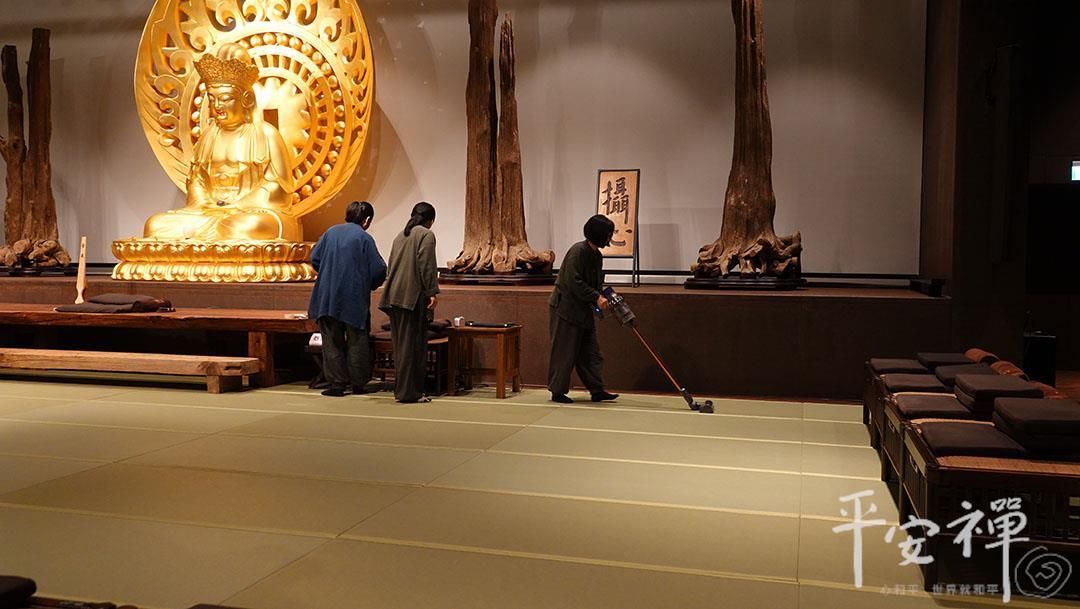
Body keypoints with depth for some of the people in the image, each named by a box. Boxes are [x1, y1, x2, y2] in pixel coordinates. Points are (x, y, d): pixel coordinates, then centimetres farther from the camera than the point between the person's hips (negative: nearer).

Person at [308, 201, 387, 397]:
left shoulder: (330, 232, 5)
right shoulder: (364, 238, -8)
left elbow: (314, 258, 6)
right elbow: (379, 269, -11)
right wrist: (370, 285, 9)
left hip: (328, 297, 3)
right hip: (355, 298, -3)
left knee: (332, 341, 8)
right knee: (357, 341, 9)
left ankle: (336, 384, 6)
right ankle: (358, 383, 14)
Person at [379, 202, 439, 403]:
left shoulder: (400, 235, 19)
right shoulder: (426, 235, -4)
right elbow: (426, 266, -14)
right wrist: (432, 292, -12)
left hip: (394, 296, 8)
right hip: (414, 297, -8)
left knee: (401, 344, 13)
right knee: (413, 345, -4)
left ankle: (401, 389, 18)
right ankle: (409, 392, -3)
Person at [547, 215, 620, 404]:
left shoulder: (597, 256, 11)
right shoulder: (578, 251, -17)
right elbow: (574, 282, -24)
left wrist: (603, 296, 2)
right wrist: (596, 297, -21)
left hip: (583, 311, 9)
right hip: (565, 310, -9)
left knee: (590, 352, 10)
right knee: (564, 353, -1)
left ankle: (597, 390, 15)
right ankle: (557, 392, 9)